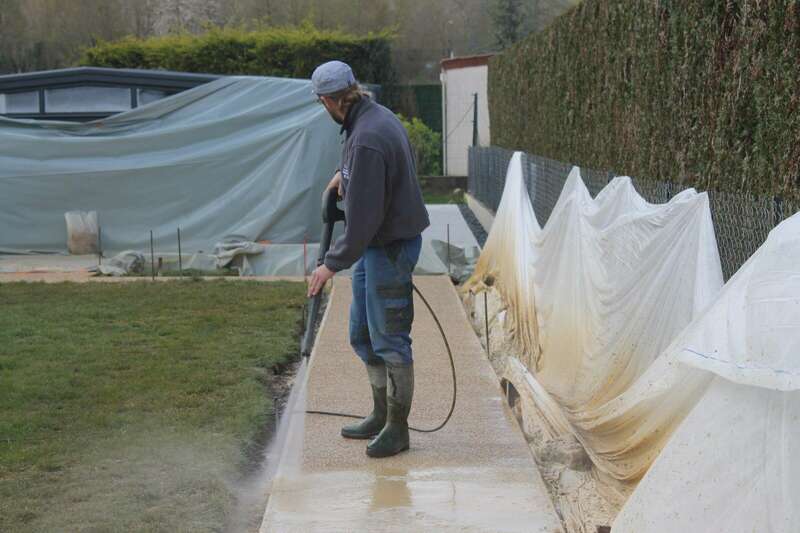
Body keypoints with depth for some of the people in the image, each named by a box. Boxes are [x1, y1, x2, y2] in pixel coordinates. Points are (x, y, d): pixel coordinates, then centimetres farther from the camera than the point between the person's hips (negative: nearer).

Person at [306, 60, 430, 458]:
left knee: (390, 341, -1)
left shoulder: (367, 140, -26)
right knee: (363, 336, 18)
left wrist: (333, 264, -22)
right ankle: (381, 415, 30)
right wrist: (344, 172, 44)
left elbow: (363, 216, -27)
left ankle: (397, 428, 11)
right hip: (373, 246, 11)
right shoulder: (376, 116, 6)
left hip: (391, 248, -11)